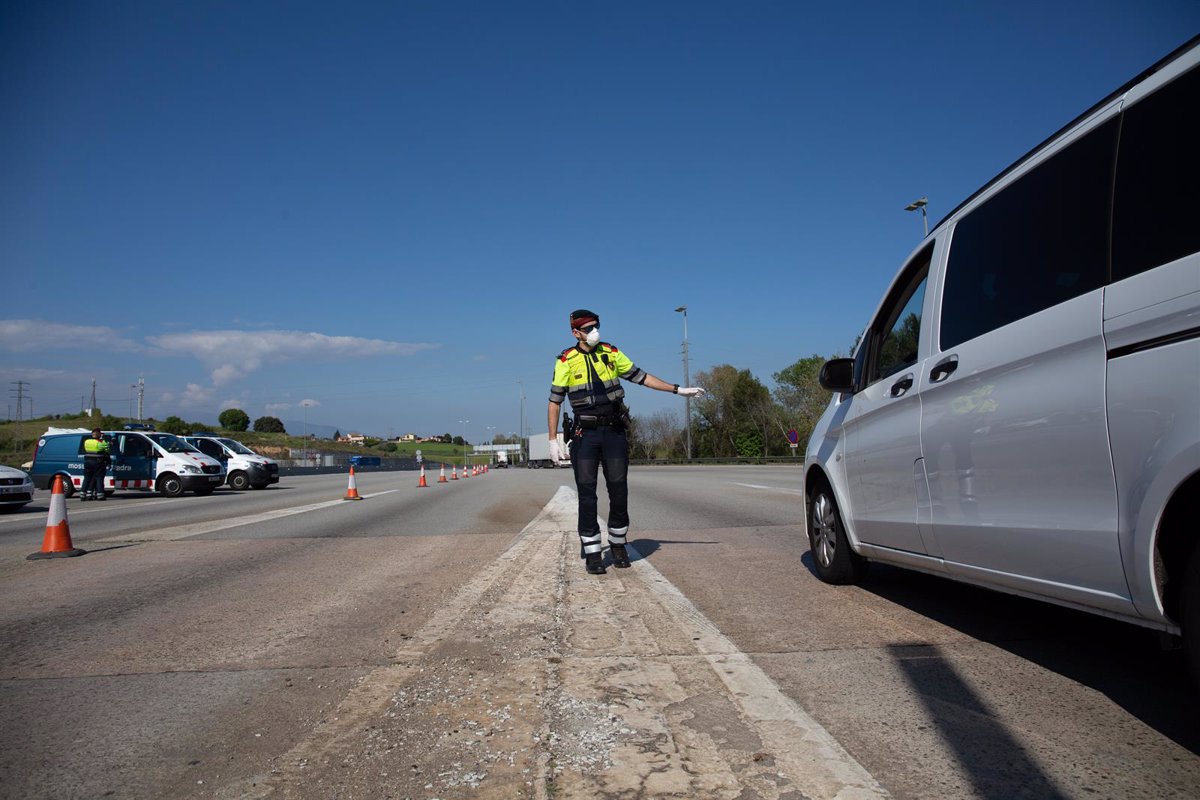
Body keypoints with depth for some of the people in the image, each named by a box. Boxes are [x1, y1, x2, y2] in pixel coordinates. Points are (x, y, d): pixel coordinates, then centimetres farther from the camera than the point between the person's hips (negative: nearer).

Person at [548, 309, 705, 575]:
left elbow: (641, 377, 11)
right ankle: (592, 553, 6)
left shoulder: (611, 353, 5)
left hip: (614, 432, 3)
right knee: (587, 495, -3)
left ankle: (618, 545, 21)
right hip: (585, 435, -2)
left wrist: (678, 389, 10)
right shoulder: (566, 361, -3)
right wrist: (553, 440, -6)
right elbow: (555, 401, -1)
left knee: (619, 491, 4)